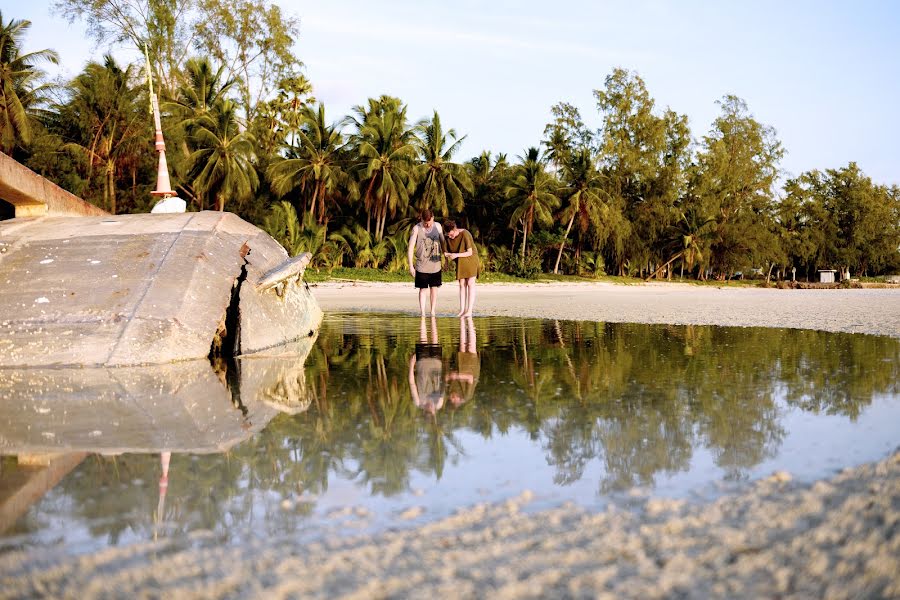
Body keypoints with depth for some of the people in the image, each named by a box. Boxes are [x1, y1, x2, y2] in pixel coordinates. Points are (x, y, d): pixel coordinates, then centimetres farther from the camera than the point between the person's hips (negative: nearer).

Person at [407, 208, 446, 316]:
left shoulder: (437, 226, 1)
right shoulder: (417, 229, -9)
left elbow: (443, 242, 14)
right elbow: (410, 248, -8)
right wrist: (411, 266, -12)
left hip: (435, 264, 3)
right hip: (422, 265, -3)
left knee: (434, 288, 7)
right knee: (423, 289, -1)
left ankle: (433, 311, 16)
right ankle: (422, 313, 1)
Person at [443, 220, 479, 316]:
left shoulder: (465, 234, -24)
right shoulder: (448, 238, -5)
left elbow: (470, 252, -22)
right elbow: (450, 251, 4)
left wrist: (456, 255, -32)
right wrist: (447, 254, -20)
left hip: (470, 259, -5)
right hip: (461, 262, 5)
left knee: (470, 283, -12)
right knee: (462, 284, 1)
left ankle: (469, 310, -15)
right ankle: (462, 310, 0)